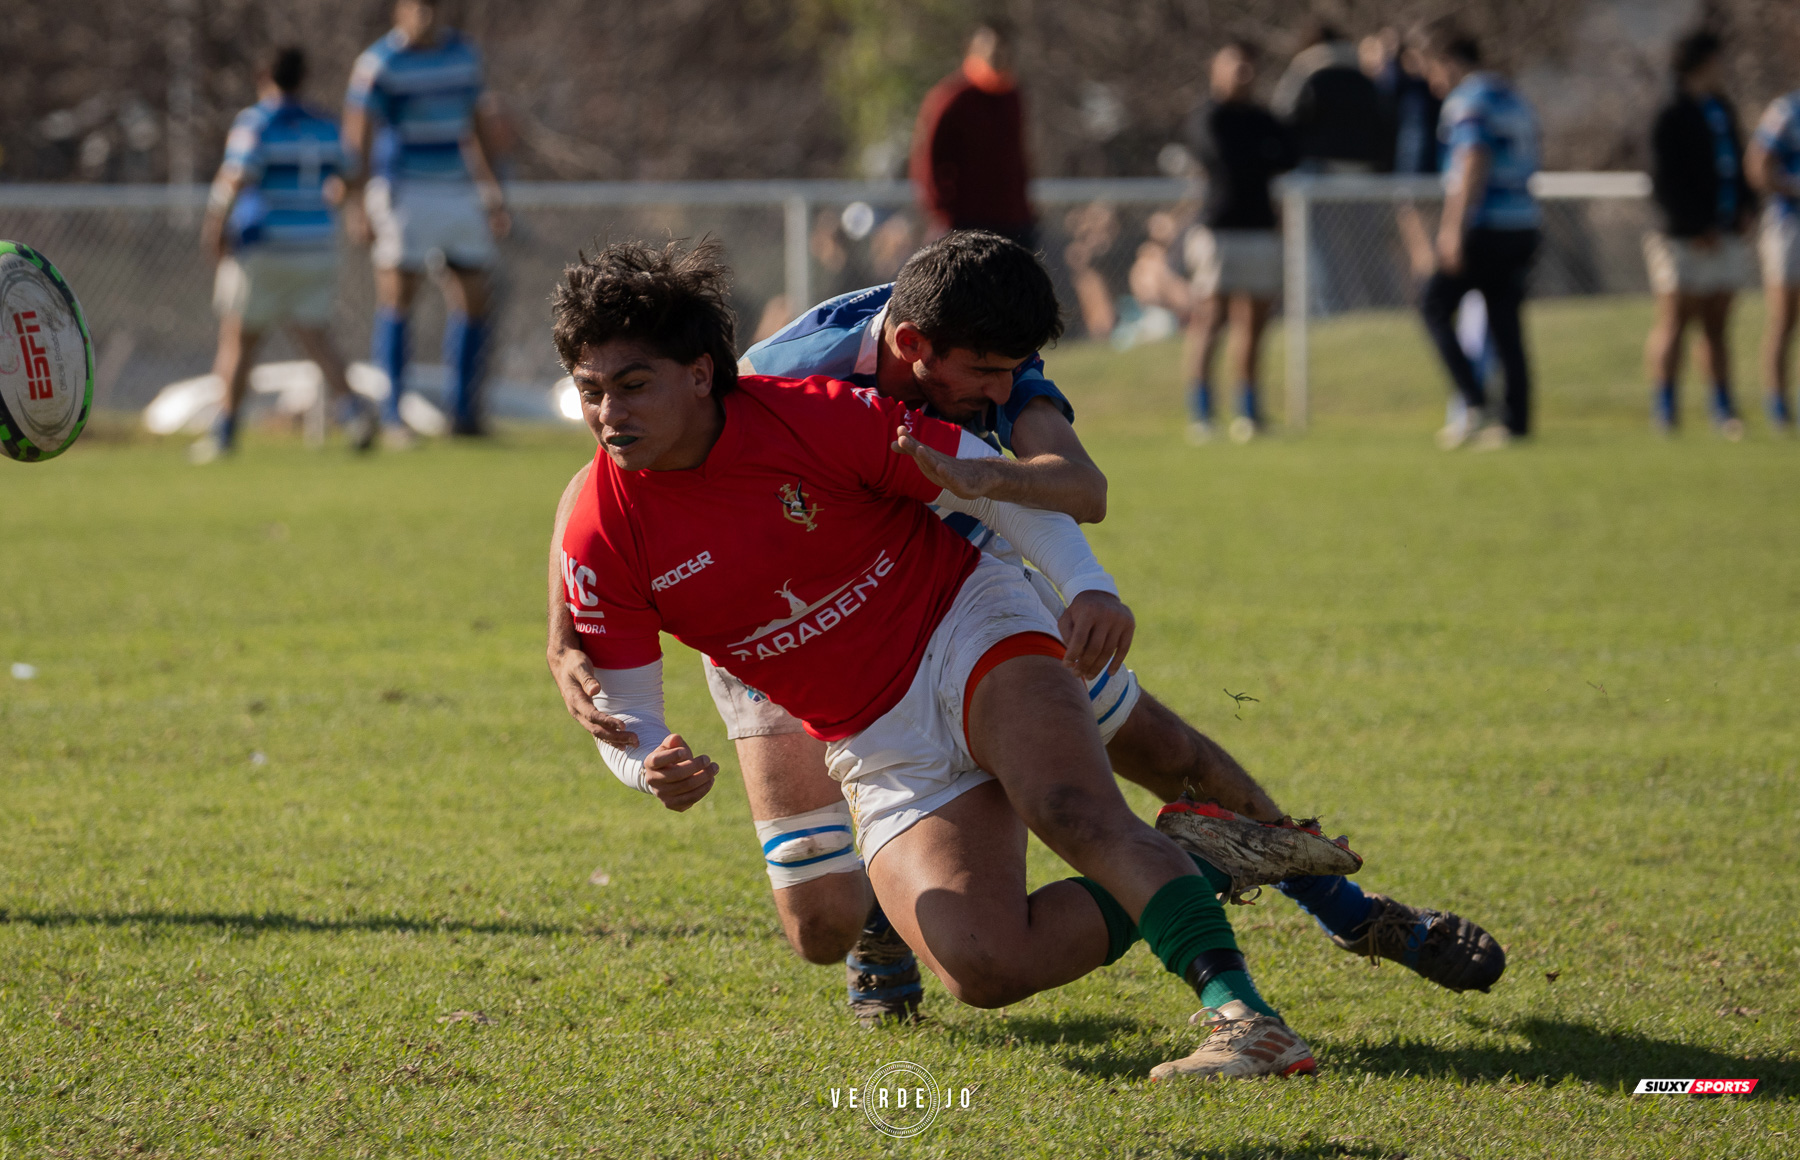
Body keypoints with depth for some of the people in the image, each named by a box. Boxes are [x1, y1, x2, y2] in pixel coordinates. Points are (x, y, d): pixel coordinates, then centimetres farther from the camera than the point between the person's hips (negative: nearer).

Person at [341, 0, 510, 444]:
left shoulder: (464, 53, 11)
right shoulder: (380, 62, -8)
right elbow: (358, 136, -12)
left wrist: (492, 192, 21)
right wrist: (357, 203, -20)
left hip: (458, 191, 6)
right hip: (403, 191, -6)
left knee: (473, 298, 3)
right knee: (397, 294, -9)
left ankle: (464, 413, 15)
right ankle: (391, 416, -4)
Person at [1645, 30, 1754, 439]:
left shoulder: (1722, 108, 15)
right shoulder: (1671, 117, -9)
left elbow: (1736, 160, 25)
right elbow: (1666, 180, -13)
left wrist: (1746, 205, 8)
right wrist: (1696, 228, -15)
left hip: (1724, 234, 7)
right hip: (1684, 237, -7)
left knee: (1717, 323, 9)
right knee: (1674, 321, -5)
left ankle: (1723, 406, 11)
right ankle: (1664, 405, -1)